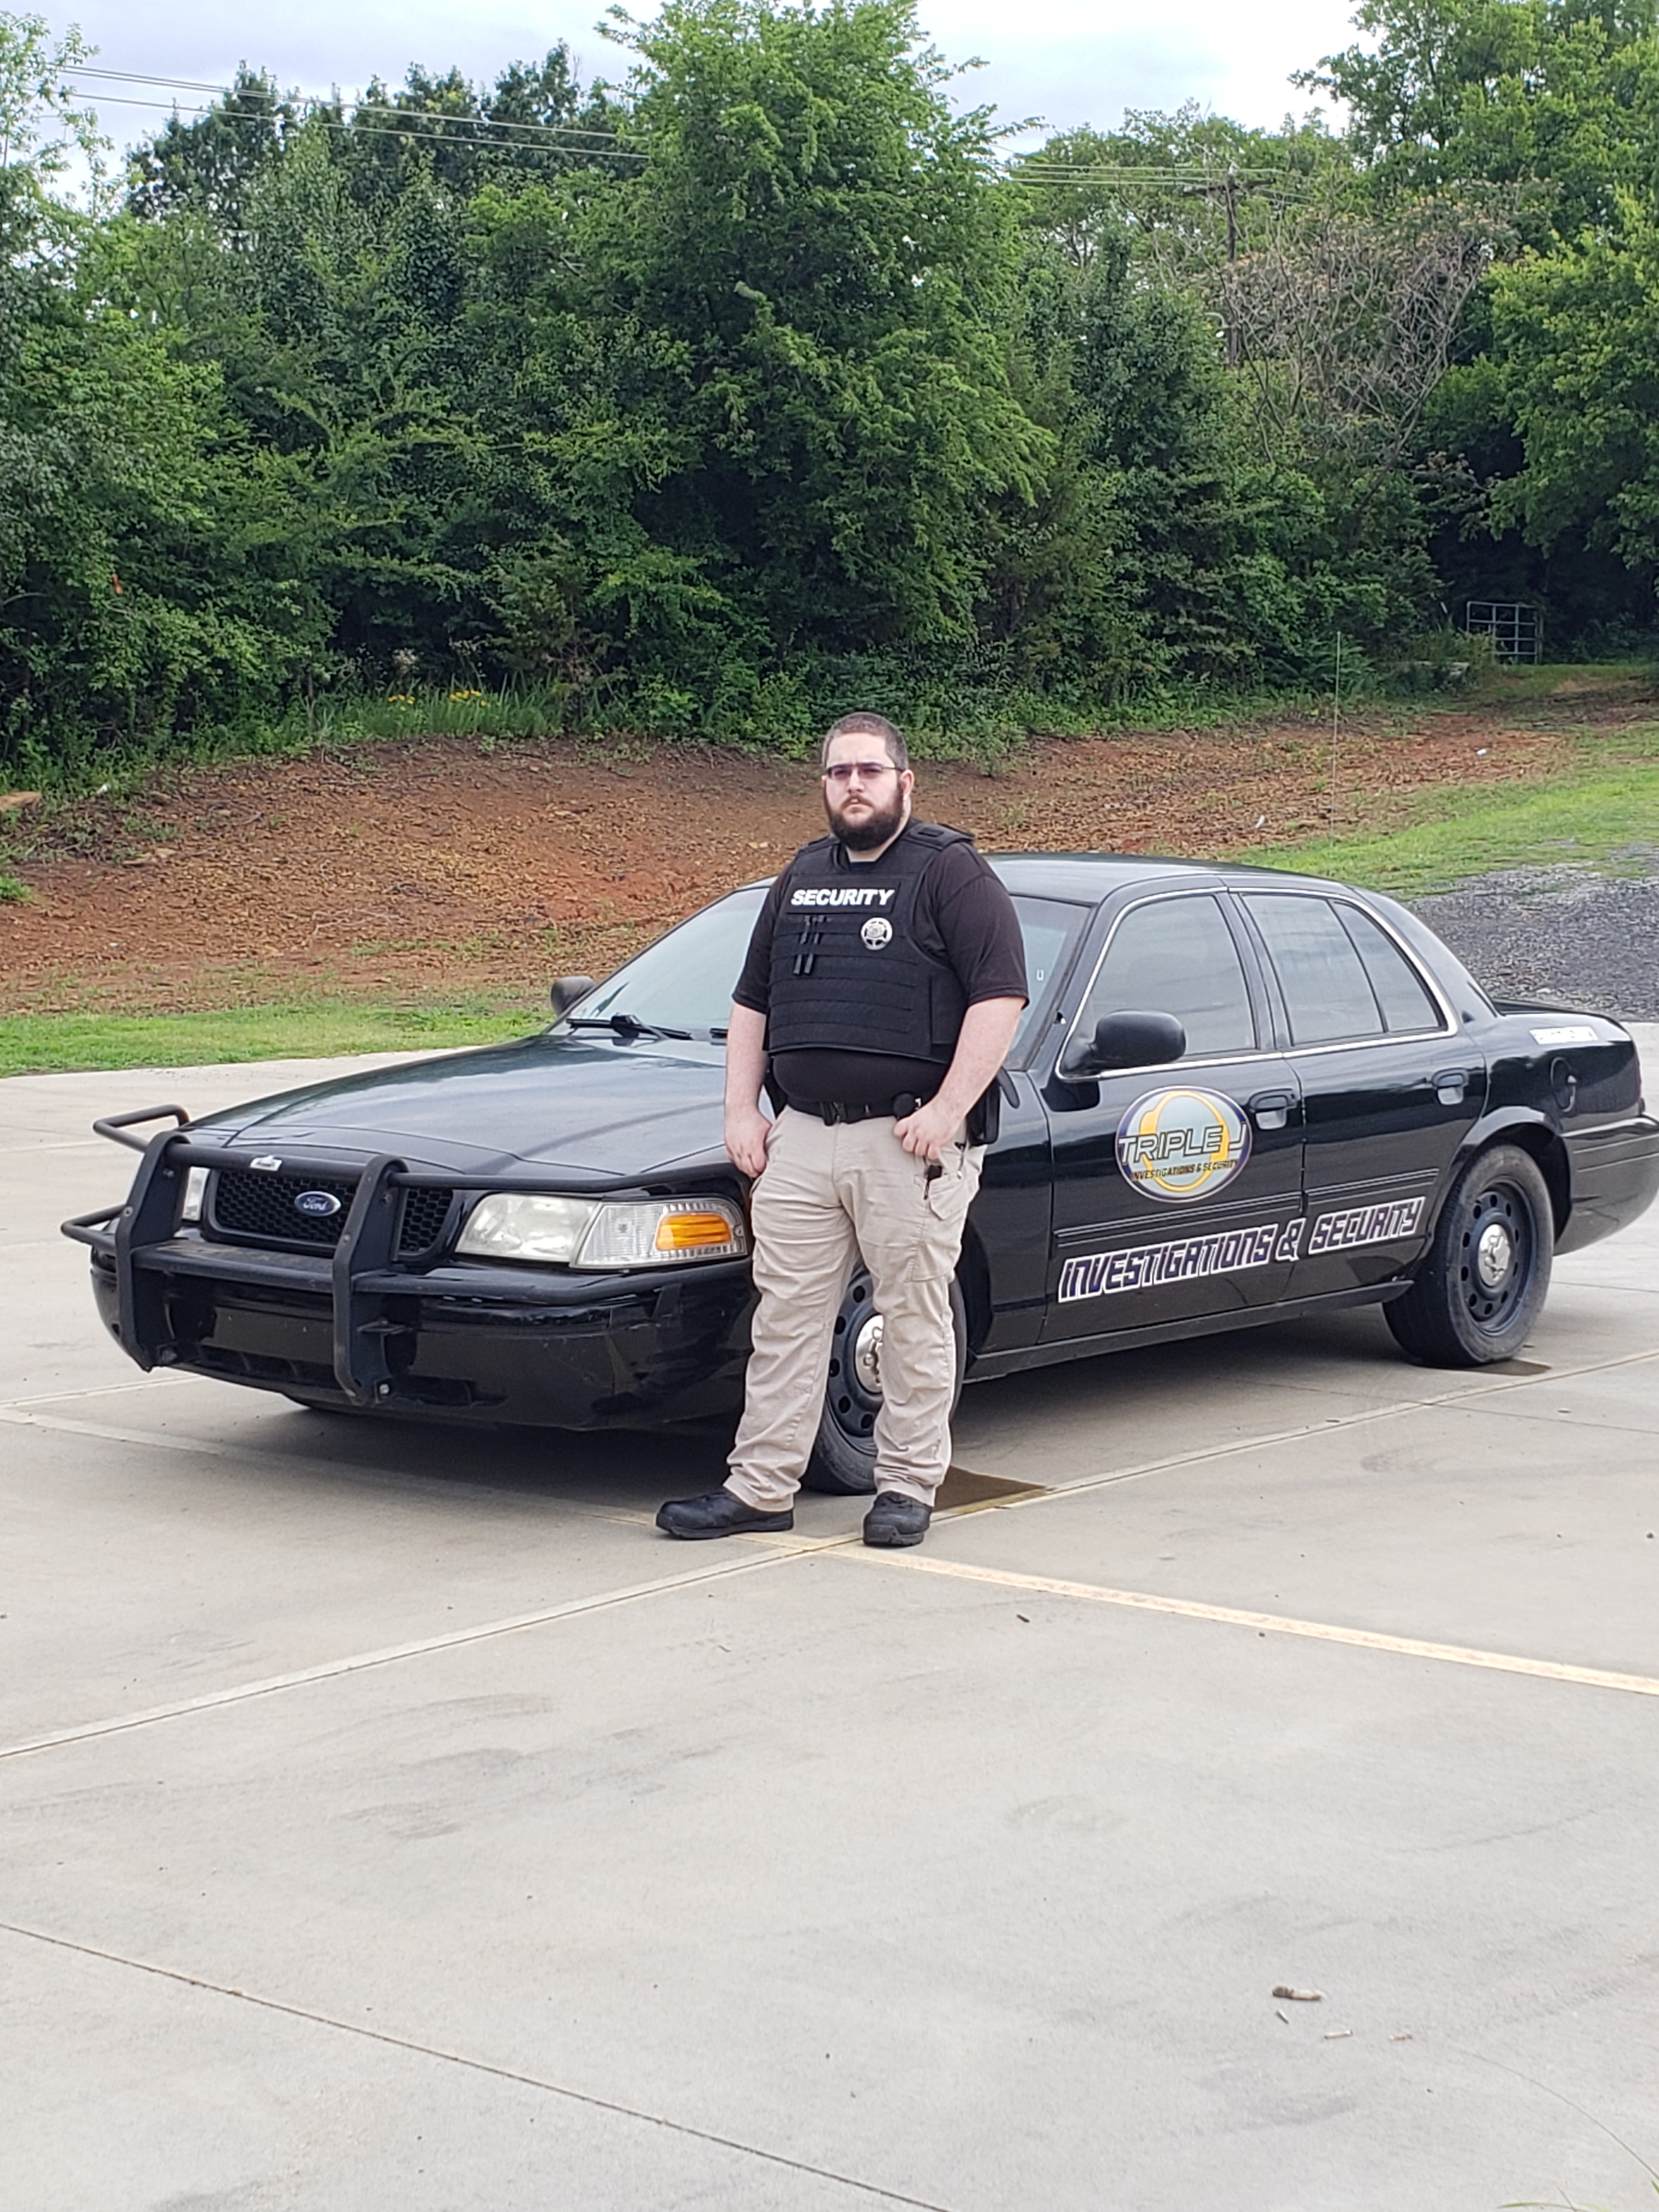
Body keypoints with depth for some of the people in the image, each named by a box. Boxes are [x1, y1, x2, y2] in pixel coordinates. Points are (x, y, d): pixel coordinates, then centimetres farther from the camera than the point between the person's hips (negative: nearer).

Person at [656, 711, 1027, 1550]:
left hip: (910, 1143, -6)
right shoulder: (801, 880, 19)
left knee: (914, 1321, 1)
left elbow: (1000, 997, -11)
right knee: (786, 1318, 5)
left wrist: (947, 1110, -17)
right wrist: (742, 1109, 13)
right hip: (799, 1141, 6)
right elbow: (751, 1005, 24)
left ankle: (907, 1487, 11)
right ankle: (760, 1488, 10)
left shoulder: (951, 874, -2)